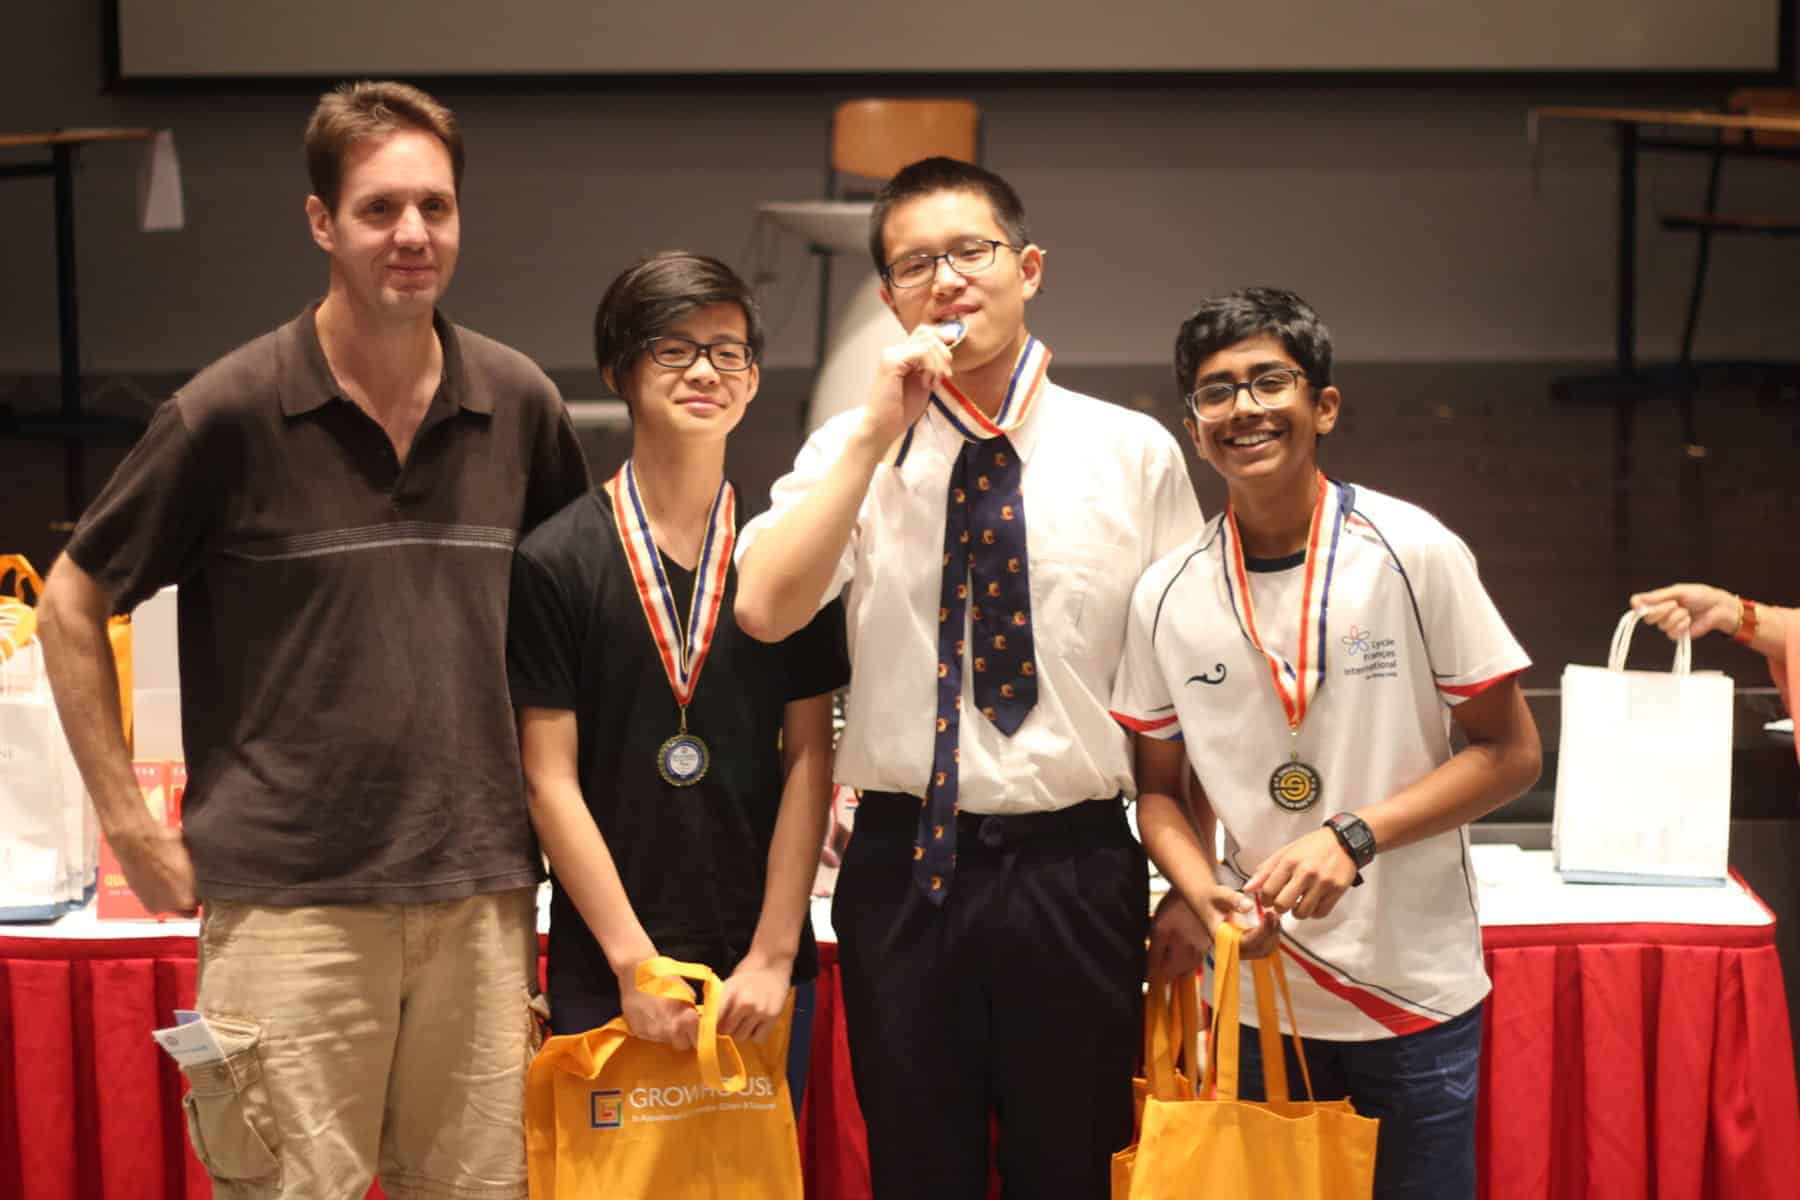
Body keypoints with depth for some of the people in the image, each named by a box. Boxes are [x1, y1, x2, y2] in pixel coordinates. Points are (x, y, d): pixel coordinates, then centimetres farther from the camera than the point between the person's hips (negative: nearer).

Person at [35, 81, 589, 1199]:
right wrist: (133, 826, -1)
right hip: (289, 900, -4)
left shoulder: (521, 404, 5)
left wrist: (553, 820, 13)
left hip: (483, 895, 4)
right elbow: (74, 604, 3)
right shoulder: (232, 412, -6)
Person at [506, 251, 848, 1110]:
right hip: (604, 974, -2)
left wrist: (774, 954, -4)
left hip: (761, 971, 2)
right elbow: (551, 780, -3)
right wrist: (637, 963, -9)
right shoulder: (555, 561, -1)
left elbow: (809, 758, 4)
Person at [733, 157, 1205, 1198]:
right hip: (904, 873, 1)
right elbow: (766, 608, -14)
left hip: (1076, 876, 0)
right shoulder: (852, 452, 3)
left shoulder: (1133, 452, 2)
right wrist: (879, 431, -15)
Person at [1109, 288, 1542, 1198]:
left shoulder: (1413, 553, -9)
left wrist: (1355, 836, -17)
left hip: (1418, 991, -2)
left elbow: (1509, 752, -5)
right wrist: (1200, 888, -11)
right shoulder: (1167, 594, -1)